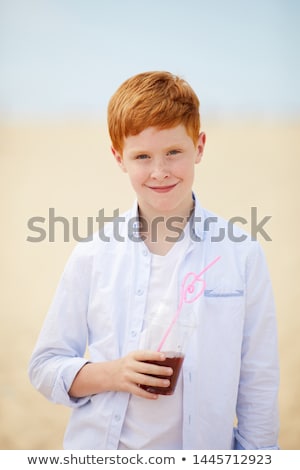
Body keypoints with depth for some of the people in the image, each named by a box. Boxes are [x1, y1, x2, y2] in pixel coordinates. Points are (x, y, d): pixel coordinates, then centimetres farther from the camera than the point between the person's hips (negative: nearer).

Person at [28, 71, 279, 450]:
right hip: (100, 447, 1)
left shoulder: (241, 255, -7)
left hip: (203, 447, 0)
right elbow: (45, 366, 0)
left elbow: (258, 385, -3)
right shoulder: (92, 255, -5)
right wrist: (110, 374, -16)